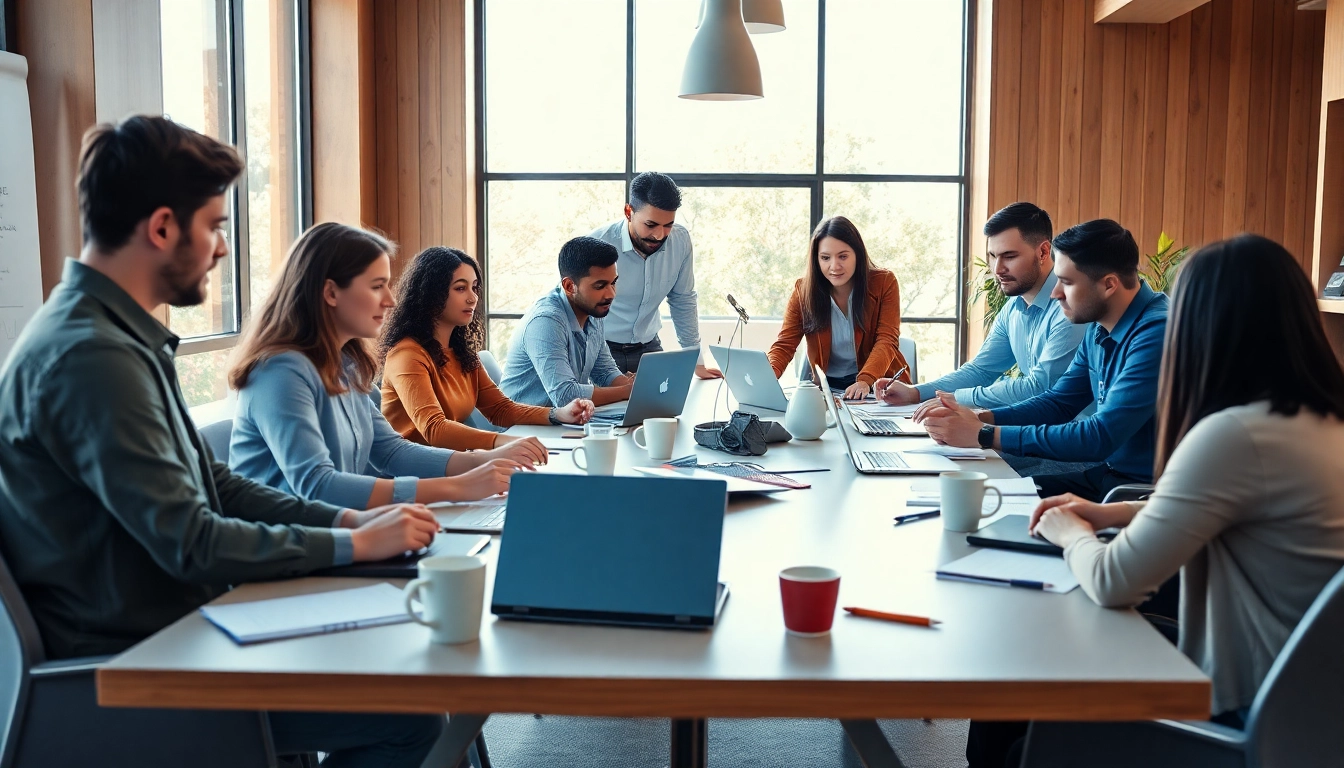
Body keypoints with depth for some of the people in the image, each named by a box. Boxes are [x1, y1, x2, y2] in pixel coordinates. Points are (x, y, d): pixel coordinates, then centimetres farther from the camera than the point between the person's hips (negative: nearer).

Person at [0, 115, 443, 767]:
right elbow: (189, 542, -25)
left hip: (169, 628, 10)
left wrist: (347, 518, 2)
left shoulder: (120, 337, 10)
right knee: (412, 713, -15)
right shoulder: (90, 357, -23)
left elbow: (214, 487, 13)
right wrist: (353, 545, -15)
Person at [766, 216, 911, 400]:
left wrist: (866, 380, -32)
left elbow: (887, 341, -13)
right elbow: (784, 344, -5)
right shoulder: (804, 290, -2)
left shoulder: (884, 283, -5)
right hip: (826, 385, 2)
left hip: (878, 383, -1)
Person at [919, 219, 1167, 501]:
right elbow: (1058, 402, 14)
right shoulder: (1100, 330, 7)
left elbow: (1101, 437, -27)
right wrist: (978, 419, -5)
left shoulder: (1156, 332, -23)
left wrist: (985, 435, -22)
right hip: (1104, 475, 8)